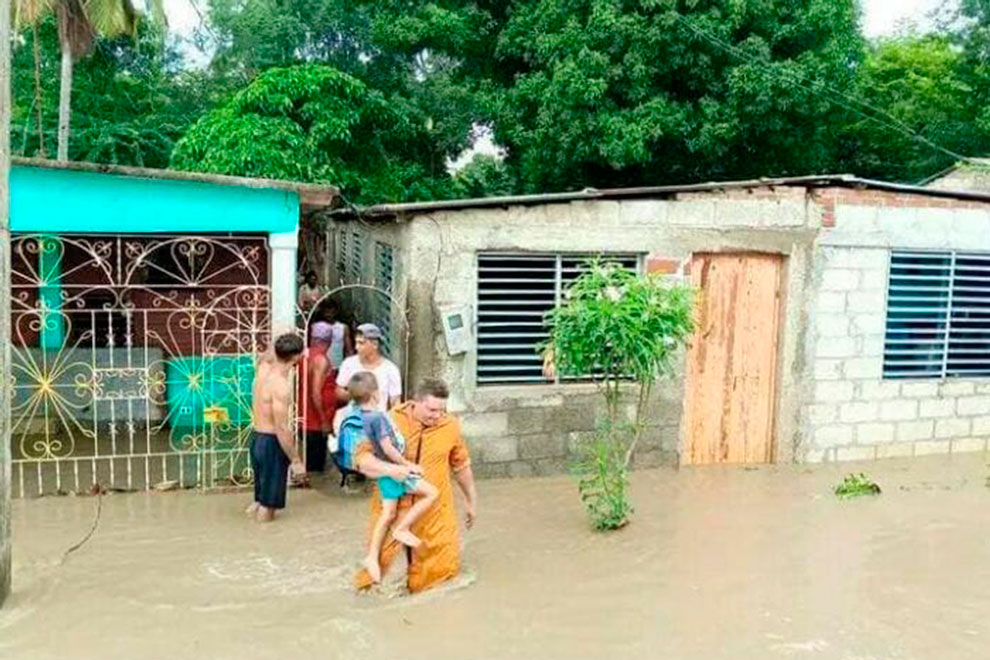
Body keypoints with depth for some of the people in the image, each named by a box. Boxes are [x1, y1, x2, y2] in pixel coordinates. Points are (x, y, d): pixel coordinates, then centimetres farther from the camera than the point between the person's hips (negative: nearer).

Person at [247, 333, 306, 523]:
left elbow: (268, 355, 29)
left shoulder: (263, 367, 1)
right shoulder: (281, 386, -23)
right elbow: (281, 428, -24)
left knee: (261, 498, 24)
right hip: (271, 443, -9)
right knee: (268, 506, 4)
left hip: (257, 439, 9)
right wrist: (296, 461, -19)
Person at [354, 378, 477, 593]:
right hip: (394, 504, -1)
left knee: (443, 563, 2)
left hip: (435, 509, 2)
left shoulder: (450, 426, -5)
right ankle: (368, 583, 36)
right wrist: (390, 469, -31)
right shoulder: (392, 421, -12)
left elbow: (461, 465, 11)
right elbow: (362, 457, -14)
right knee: (381, 554, 5)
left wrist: (471, 501, 19)